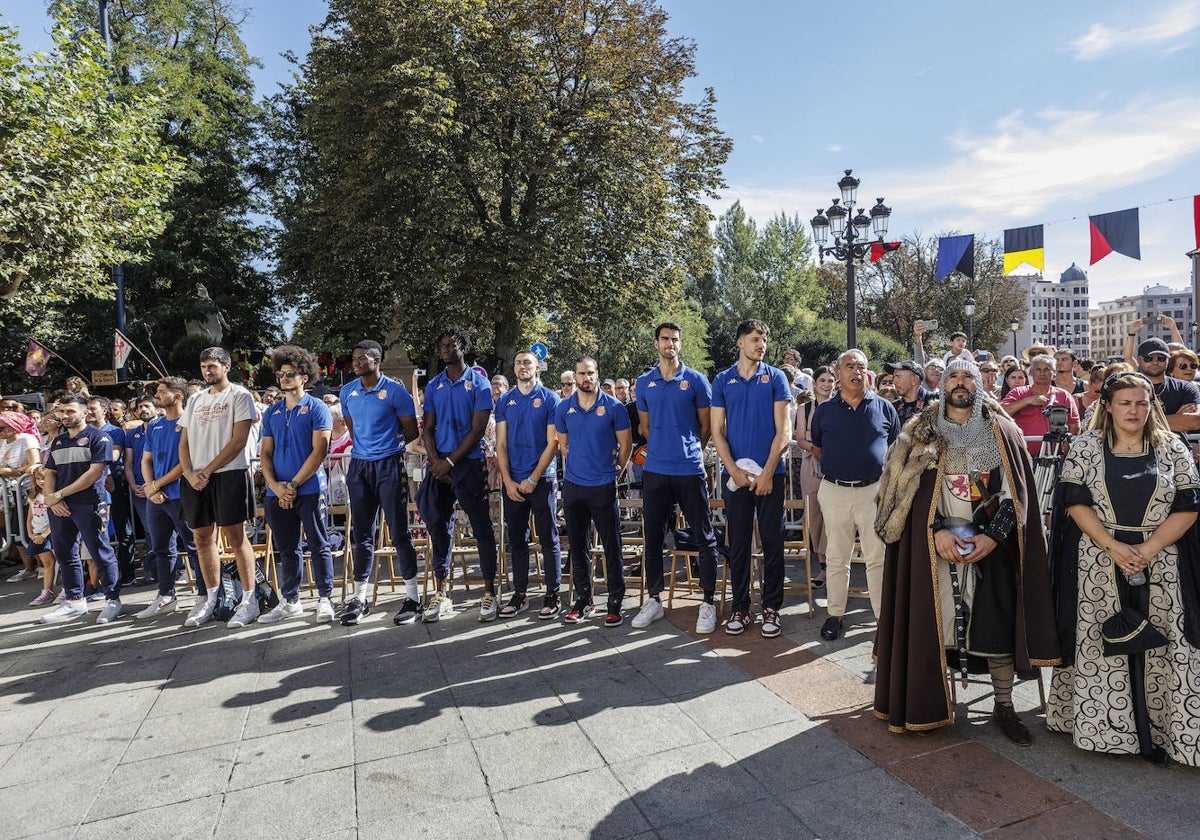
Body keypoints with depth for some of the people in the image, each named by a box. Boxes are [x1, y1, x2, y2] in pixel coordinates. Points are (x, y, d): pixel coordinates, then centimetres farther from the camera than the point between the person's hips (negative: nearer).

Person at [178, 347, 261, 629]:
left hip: (229, 474, -6)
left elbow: (239, 440, -9)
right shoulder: (195, 399, 18)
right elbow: (184, 442, 16)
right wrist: (189, 474, -1)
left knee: (235, 535, -6)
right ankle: (211, 600, 18)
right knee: (202, 537, 8)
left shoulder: (239, 395, 0)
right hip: (195, 479, 6)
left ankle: (249, 600, -2)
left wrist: (207, 471, -11)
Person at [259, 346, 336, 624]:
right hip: (277, 493, 5)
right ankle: (289, 601, 22)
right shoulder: (272, 412, 13)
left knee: (318, 545, 1)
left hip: (310, 489, -5)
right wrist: (275, 486, -5)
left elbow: (319, 451, -10)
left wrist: (293, 485, -12)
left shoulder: (317, 408, -3)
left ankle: (324, 599, 11)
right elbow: (266, 453, 11)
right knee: (287, 549, 12)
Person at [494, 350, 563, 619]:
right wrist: (508, 481, -5)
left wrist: (532, 479, -11)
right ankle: (519, 594, 20)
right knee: (516, 540, 10)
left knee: (548, 539, 2)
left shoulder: (549, 398, -1)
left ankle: (552, 594, 12)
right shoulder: (505, 400, 8)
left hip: (542, 480, -3)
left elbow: (553, 443, -6)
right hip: (512, 482, 3)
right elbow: (501, 444, 5)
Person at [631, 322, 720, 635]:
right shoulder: (644, 382, 8)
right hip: (655, 471, 3)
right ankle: (653, 600, 23)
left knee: (704, 538, 2)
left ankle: (708, 603, 14)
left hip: (690, 470, -2)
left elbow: (706, 424, 7)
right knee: (653, 538, 10)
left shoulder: (696, 380, 1)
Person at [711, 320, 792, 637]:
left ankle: (772, 607, 17)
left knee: (772, 543, 5)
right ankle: (740, 607, 18)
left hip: (771, 473, -1)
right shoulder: (722, 380, 6)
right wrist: (734, 470, -8)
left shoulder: (775, 377, 3)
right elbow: (717, 431, 3)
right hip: (735, 473, 1)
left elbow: (783, 430, -2)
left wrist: (767, 472, -11)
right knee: (738, 545, 7)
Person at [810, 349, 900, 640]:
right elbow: (817, 448, 15)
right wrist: (838, 467, 6)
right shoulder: (824, 409, 5)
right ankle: (835, 613, 21)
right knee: (837, 557, 9)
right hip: (835, 491, 1)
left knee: (878, 557, 5)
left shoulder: (884, 407, 5)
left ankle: (884, 615, 16)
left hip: (874, 489, 0)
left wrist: (886, 477, 2)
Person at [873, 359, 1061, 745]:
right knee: (933, 623, 0)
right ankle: (930, 705, 13)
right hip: (933, 547, 0)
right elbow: (906, 491, -1)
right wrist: (936, 532, -13)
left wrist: (993, 536, -11)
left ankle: (1004, 706, 16)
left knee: (998, 626, -1)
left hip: (990, 544, 1)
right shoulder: (921, 433, 4)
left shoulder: (1002, 432, 6)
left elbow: (1016, 492, 1)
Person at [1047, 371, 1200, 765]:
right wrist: (1114, 547, -13)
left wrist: (1147, 549, -12)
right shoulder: (1086, 446, 1)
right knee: (1100, 645, 5)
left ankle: (1163, 729, 16)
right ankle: (1104, 727, 18)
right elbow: (1075, 501, -4)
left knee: (1162, 649, 2)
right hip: (1098, 565, -1)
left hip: (1161, 564, 1)